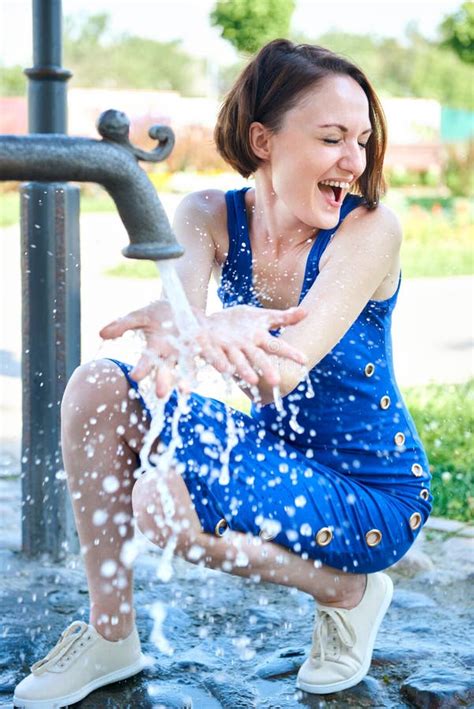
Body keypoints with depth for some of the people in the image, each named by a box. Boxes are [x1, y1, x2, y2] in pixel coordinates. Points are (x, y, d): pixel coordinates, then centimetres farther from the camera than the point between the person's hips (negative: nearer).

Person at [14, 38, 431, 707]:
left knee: (163, 503, -27)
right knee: (96, 388, -14)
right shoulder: (211, 216, -8)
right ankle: (110, 635, -1)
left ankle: (347, 590, -1)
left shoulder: (370, 229, -21)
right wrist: (204, 328, -56)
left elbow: (284, 371, -33)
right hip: (269, 450, 5)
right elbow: (176, 294, -31)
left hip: (371, 495, -5)